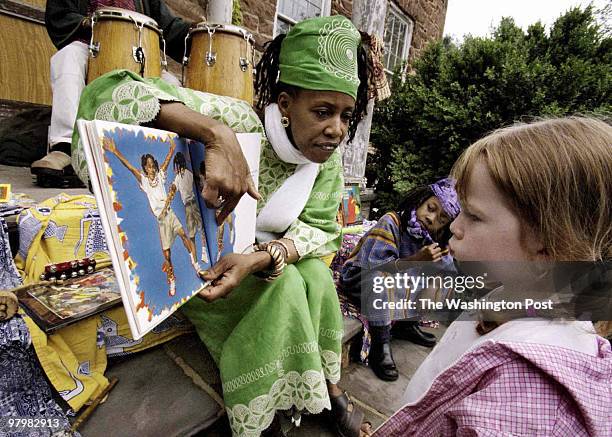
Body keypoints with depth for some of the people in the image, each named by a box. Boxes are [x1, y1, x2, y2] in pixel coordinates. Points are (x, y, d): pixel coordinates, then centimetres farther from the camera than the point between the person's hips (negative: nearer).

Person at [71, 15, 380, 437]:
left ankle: (328, 387, 5)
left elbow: (320, 228, -14)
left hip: (260, 258, 5)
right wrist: (217, 136, -49)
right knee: (285, 285, -25)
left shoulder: (329, 155, -11)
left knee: (316, 275, -20)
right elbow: (111, 91, -33)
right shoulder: (240, 123, -27)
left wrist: (261, 258, -32)